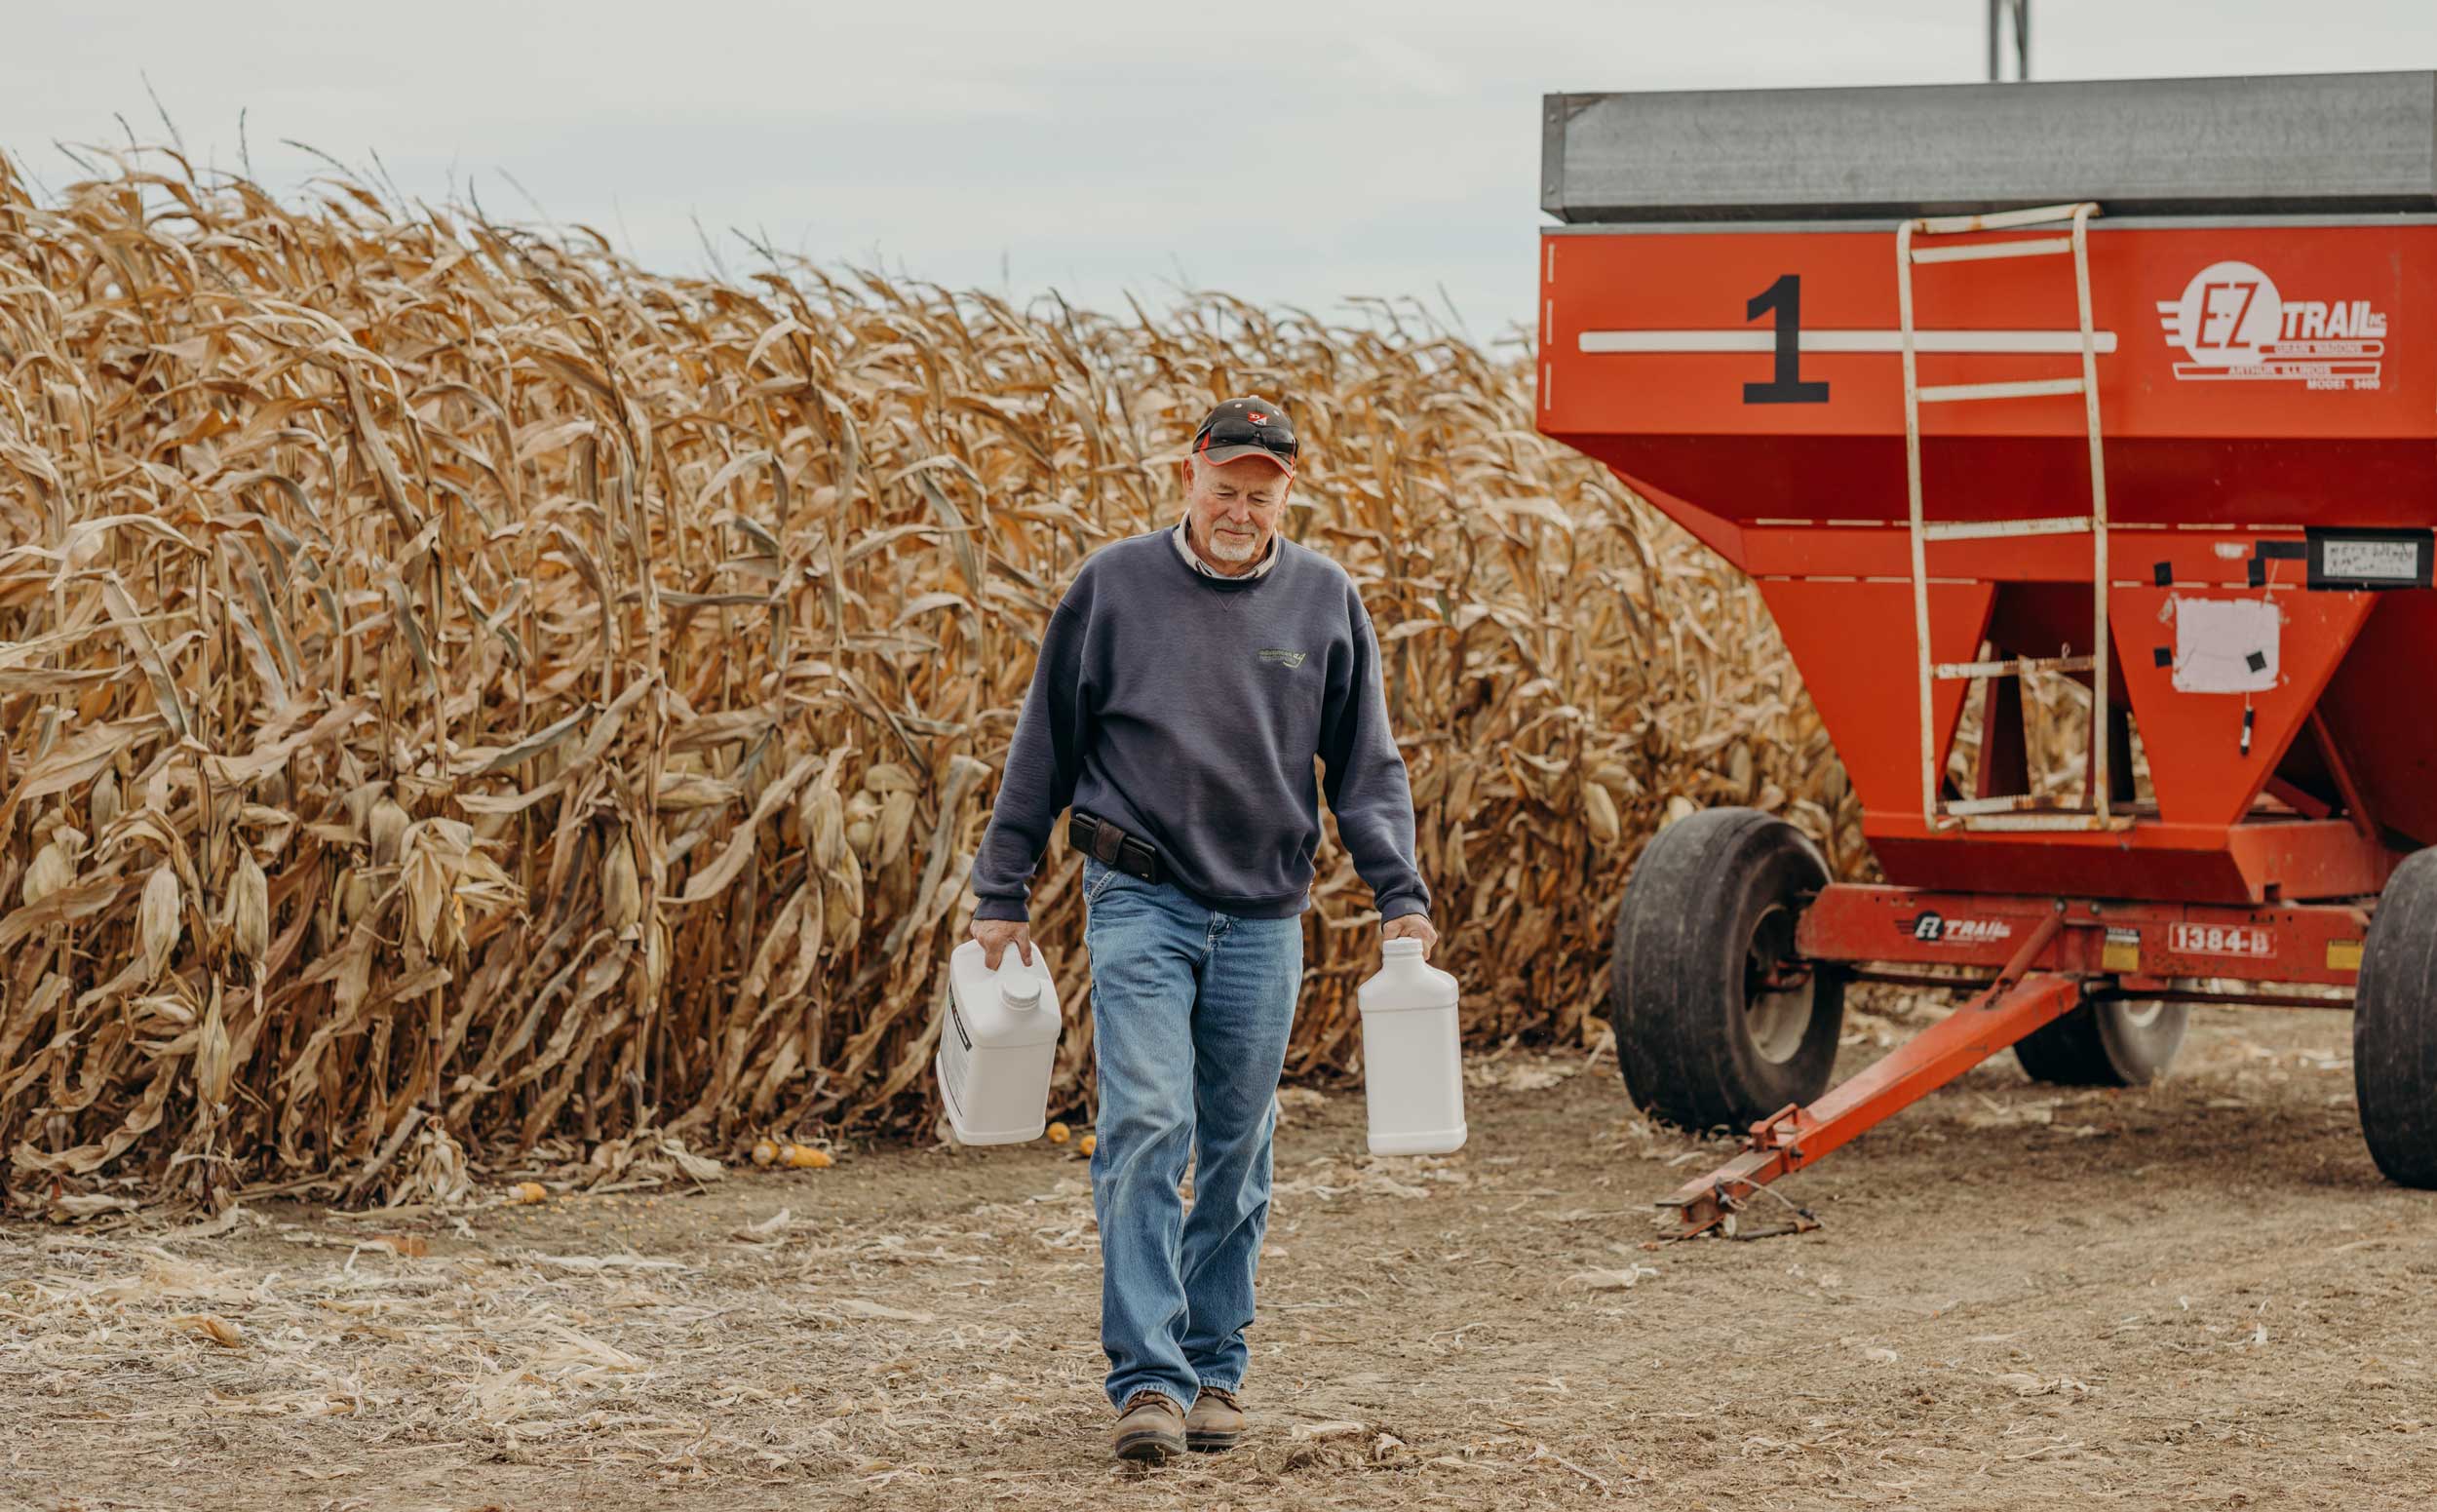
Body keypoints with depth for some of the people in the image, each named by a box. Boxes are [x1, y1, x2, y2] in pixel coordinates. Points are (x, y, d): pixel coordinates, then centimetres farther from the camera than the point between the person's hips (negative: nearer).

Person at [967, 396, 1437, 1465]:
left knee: (1237, 1152, 8)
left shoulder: (1325, 602, 6)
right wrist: (1002, 895, 5)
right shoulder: (1114, 585, 1)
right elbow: (1044, 747, 7)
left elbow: (1366, 767, 11)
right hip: (1140, 904, -2)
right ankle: (1148, 1377, -14)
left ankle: (1214, 1366, 20)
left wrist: (1399, 894, -1)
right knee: (1145, 1128, -13)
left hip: (1263, 917, 2)